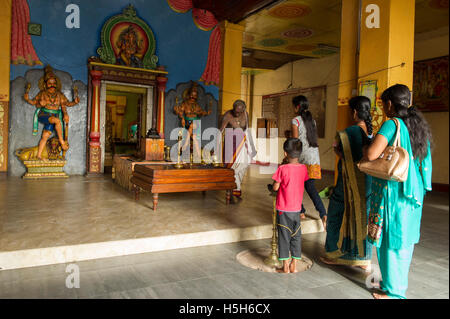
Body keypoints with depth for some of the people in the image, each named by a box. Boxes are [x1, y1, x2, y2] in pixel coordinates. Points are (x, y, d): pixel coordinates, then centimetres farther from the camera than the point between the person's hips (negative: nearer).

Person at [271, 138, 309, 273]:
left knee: (284, 236, 7)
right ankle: (294, 265, 23)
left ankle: (285, 266, 15)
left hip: (283, 209, -4)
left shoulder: (283, 169, -17)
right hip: (297, 208, 4)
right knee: (296, 236, 14)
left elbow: (275, 187, -12)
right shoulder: (303, 168, -3)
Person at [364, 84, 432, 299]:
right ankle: (399, 284, 34)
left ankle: (393, 290, 18)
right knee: (405, 238, 18)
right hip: (413, 191, 8)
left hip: (392, 190, -8)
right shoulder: (419, 125, 9)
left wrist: (362, 159, -5)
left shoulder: (392, 124, -16)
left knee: (391, 239, 4)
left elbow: (371, 155, -27)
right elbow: (422, 159, 19)